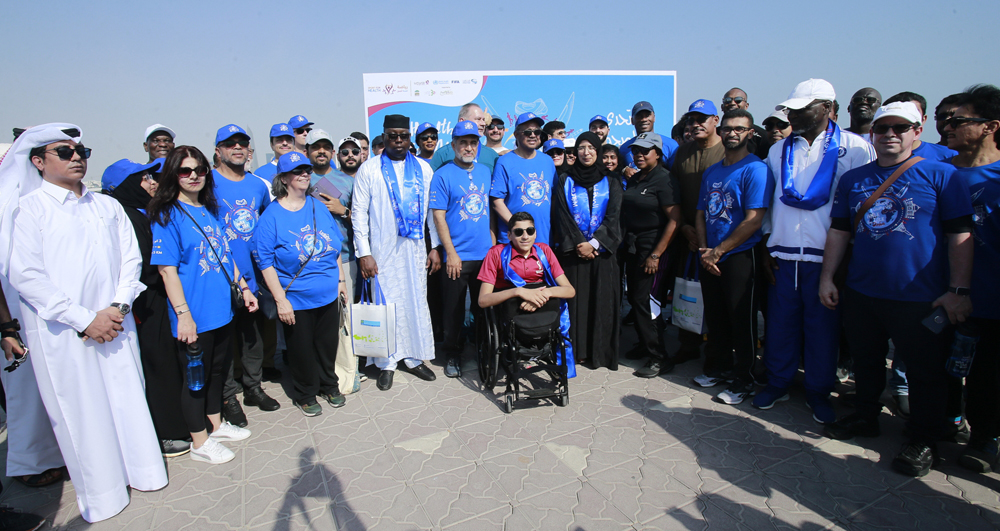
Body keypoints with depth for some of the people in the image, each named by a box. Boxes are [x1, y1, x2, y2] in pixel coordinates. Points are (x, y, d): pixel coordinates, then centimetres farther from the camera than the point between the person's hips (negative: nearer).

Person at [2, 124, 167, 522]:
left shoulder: (107, 206, 11)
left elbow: (131, 258, 8)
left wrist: (117, 307, -7)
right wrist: (83, 320, -13)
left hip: (114, 325, 4)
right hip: (63, 333, -3)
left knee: (127, 397, 10)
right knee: (80, 408, 6)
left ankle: (138, 468, 27)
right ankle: (100, 491, 21)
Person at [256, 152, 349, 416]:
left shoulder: (318, 207, 5)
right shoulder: (272, 215, -11)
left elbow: (334, 246, 12)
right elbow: (265, 262, -12)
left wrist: (341, 279, 10)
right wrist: (280, 299, -15)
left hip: (329, 295, 5)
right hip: (296, 300, -4)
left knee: (328, 344, 18)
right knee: (302, 349, 11)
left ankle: (329, 386, 40)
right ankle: (305, 394, 33)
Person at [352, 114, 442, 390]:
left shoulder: (423, 168, 7)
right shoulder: (369, 169, 0)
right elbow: (359, 213, -3)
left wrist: (435, 247, 4)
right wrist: (363, 253, -9)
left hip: (415, 249, 3)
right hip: (382, 251, -2)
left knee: (417, 302, 9)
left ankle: (414, 357, 24)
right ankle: (387, 363, 17)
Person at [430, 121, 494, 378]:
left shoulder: (485, 171, 9)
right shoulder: (443, 175, -6)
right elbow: (438, 215, -9)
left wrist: (493, 239, 8)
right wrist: (451, 252, -13)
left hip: (486, 253, 4)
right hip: (457, 256, -4)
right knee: (454, 309, 7)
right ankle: (453, 354, 23)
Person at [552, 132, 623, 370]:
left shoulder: (611, 181, 7)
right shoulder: (566, 180, 8)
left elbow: (613, 216, -1)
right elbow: (562, 215, -1)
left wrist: (594, 243, -12)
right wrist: (578, 244, -11)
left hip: (602, 250, 0)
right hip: (572, 250, 0)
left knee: (602, 301, -1)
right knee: (575, 300, 0)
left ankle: (601, 352, 8)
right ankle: (576, 351, 8)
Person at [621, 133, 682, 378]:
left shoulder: (664, 179, -12)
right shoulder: (634, 179, 12)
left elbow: (674, 220, -17)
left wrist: (656, 255, -19)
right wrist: (624, 241, 5)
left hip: (652, 247, -7)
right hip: (632, 246, 7)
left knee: (643, 300, -8)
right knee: (634, 297, 12)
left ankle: (659, 358, 3)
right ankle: (644, 345, 30)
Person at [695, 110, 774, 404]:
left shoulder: (755, 169, -9)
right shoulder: (712, 171, 13)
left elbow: (754, 220, -16)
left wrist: (717, 251, -14)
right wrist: (704, 250, -2)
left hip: (740, 256, -6)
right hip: (710, 258, 6)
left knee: (741, 320, 2)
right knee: (715, 317, 15)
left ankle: (743, 380, 15)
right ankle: (719, 366, 32)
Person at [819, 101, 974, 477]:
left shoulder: (940, 175, -3)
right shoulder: (853, 179, 8)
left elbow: (960, 235, -6)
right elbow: (839, 231, 10)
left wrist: (959, 290, -11)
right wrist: (827, 278, 6)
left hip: (919, 298, -4)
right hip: (861, 292, 4)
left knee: (924, 371, 7)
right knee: (865, 361, 17)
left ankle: (924, 440, 25)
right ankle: (866, 417, 37)